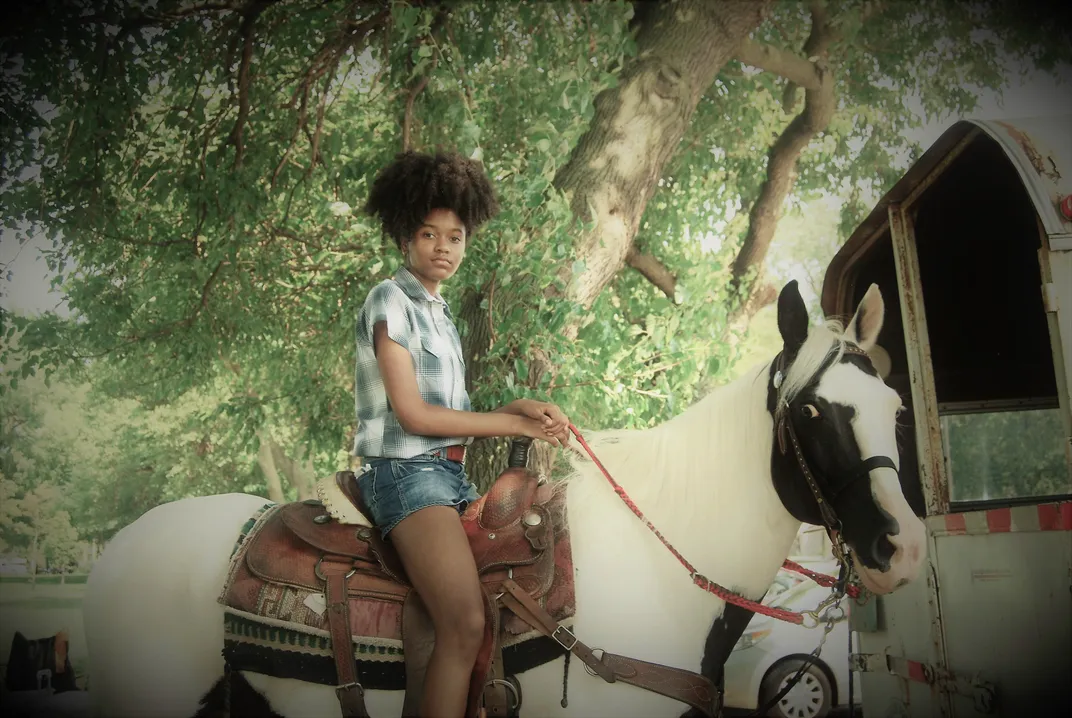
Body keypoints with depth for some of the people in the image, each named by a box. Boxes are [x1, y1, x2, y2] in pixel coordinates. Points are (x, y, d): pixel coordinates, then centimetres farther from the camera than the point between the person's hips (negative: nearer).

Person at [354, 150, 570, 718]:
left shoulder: (440, 312, 20)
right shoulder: (391, 300, -4)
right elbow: (412, 415, -12)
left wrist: (519, 409, 0)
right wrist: (515, 424, -7)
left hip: (453, 471, 9)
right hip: (404, 471, -9)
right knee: (466, 625, -25)